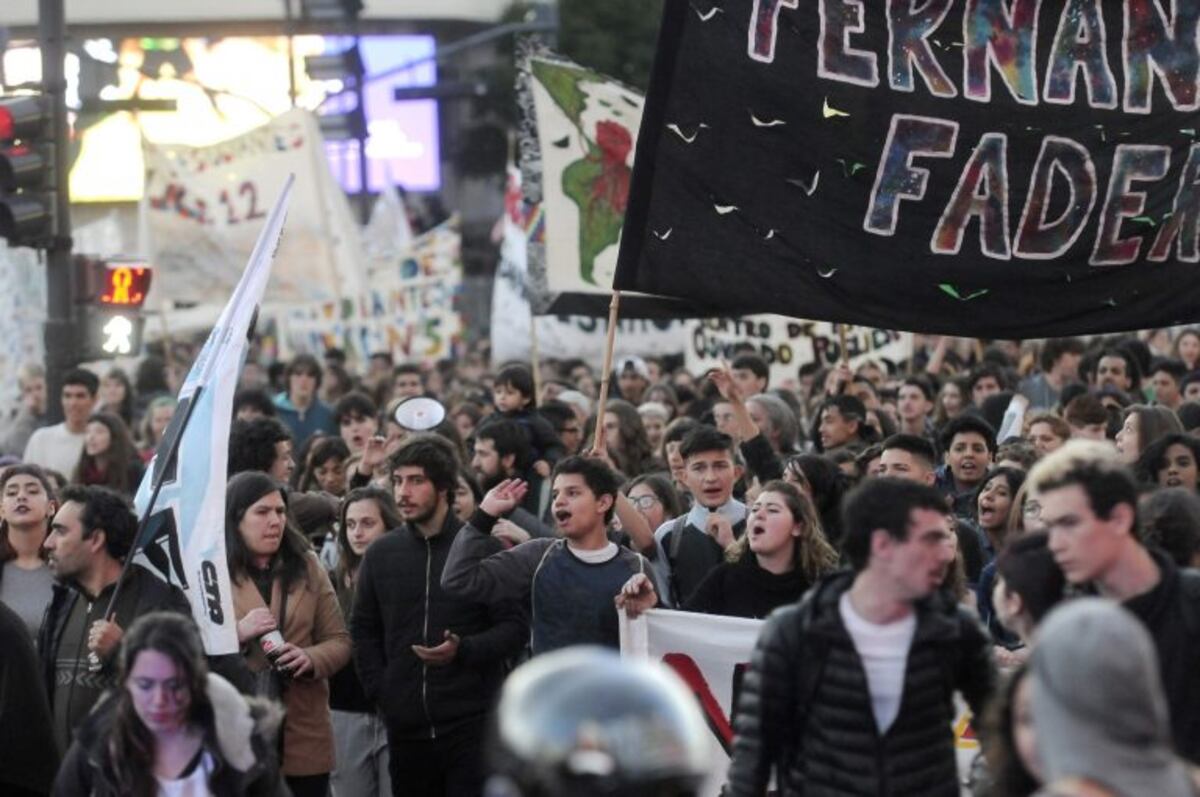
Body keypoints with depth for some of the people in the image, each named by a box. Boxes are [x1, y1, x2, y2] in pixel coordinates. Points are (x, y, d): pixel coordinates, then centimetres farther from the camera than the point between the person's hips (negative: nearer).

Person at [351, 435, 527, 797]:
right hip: (406, 726, 4)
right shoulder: (381, 553, 10)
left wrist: (464, 649, -18)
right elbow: (364, 630, 17)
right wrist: (380, 691, 4)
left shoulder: (484, 548, -1)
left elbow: (515, 628, -2)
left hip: (473, 723, -4)